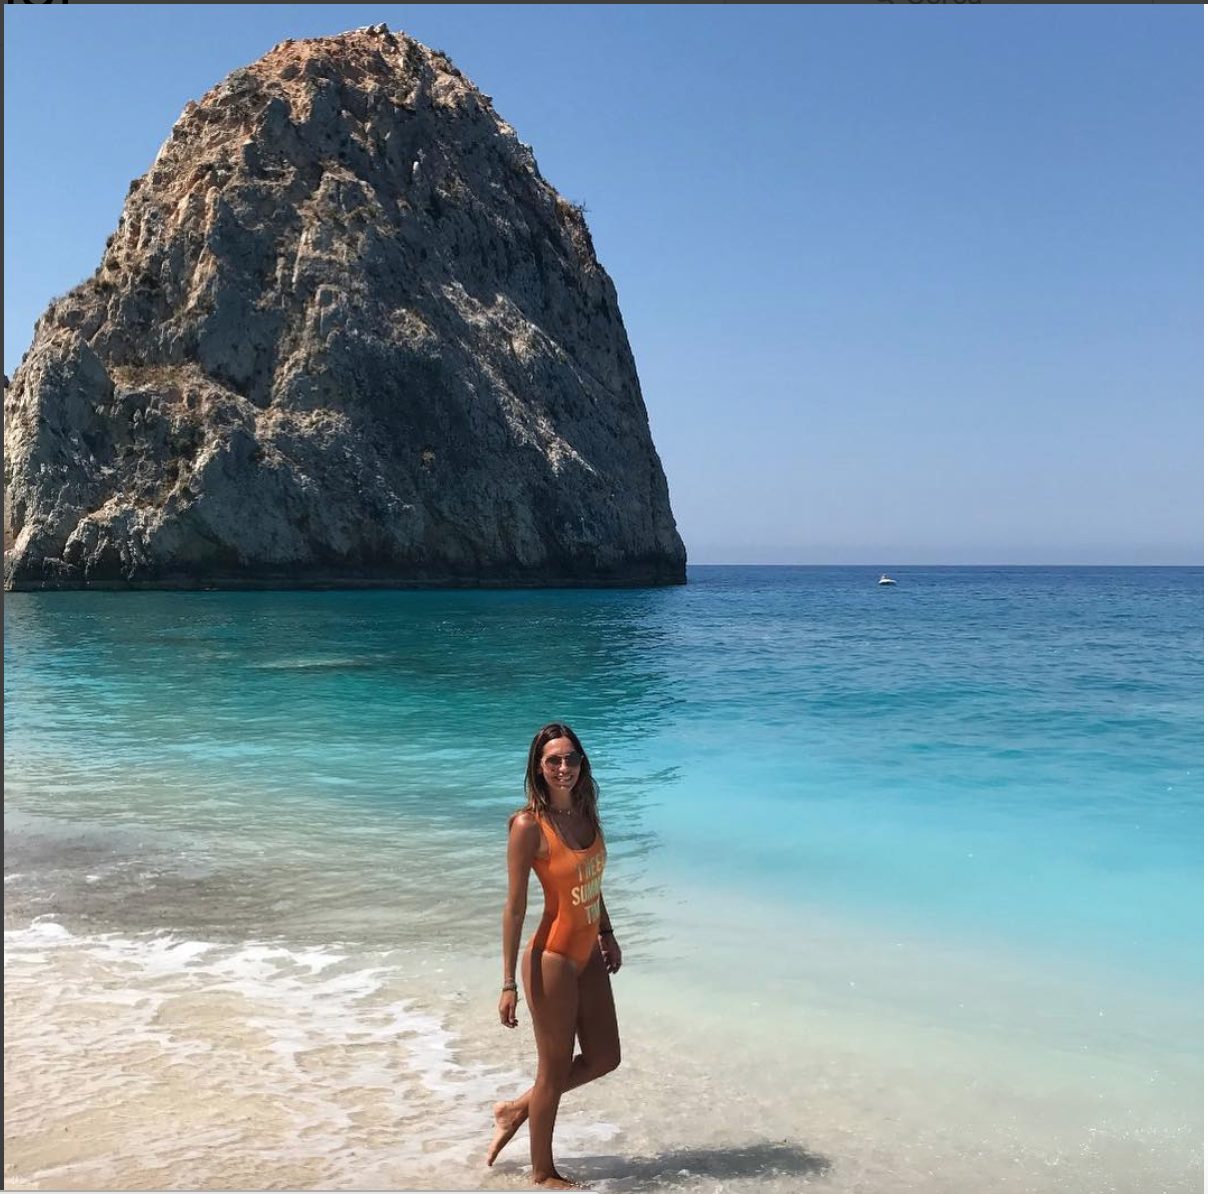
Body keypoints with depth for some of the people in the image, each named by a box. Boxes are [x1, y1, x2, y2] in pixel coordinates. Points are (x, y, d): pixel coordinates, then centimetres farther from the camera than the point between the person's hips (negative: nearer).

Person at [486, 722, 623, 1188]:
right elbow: (515, 906, -18)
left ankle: (516, 1109, 37)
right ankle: (543, 1172, 32)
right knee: (555, 1070, 9)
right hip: (552, 959, -8)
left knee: (604, 1058, 18)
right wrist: (509, 984, -17)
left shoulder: (585, 810, 1)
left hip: (588, 954, 8)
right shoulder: (528, 824, -20)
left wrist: (607, 934, 22)